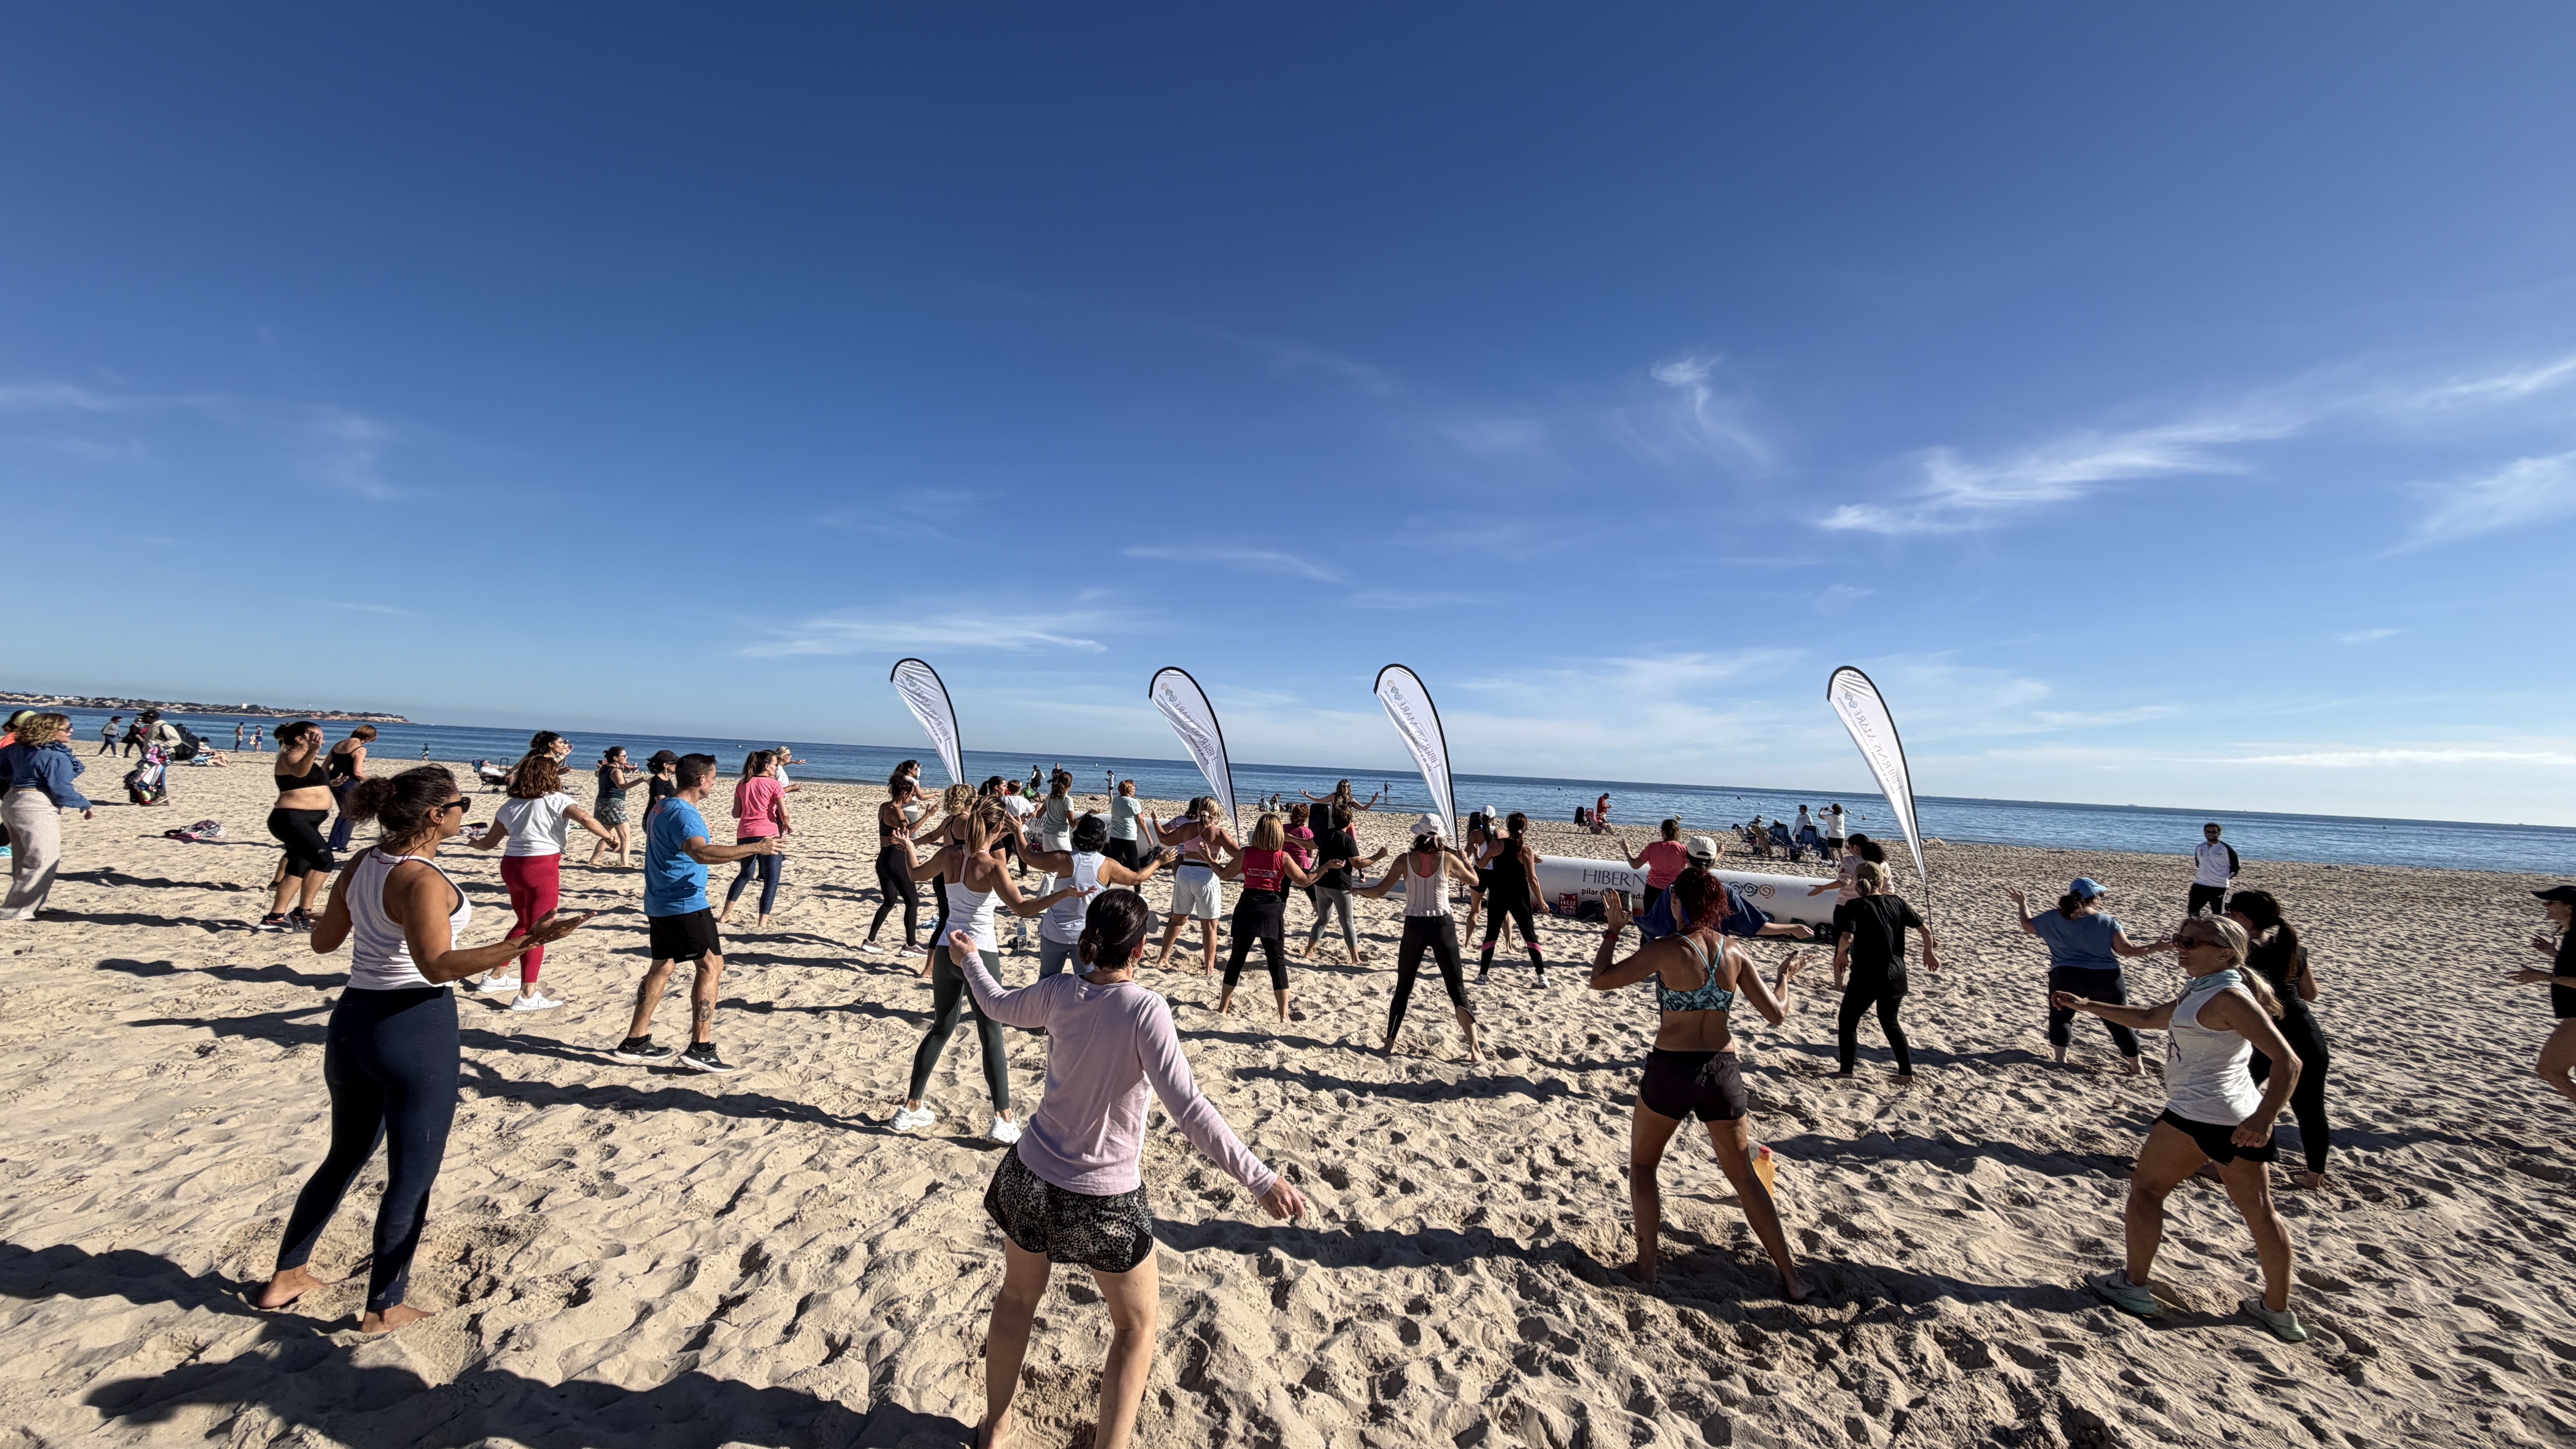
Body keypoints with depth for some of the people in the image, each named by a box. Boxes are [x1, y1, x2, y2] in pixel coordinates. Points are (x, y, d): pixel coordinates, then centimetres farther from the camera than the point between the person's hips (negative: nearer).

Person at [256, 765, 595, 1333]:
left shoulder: (362, 865, 4)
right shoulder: (421, 880, -21)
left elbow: (324, 941, 16)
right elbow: (438, 965, -30)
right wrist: (527, 942, -36)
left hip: (353, 1021, 9)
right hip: (415, 1030, -8)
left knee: (345, 1157, 28)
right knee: (412, 1177, 7)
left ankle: (285, 1277, 40)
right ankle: (383, 1308, 18)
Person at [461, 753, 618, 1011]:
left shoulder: (511, 805, 12)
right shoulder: (556, 800, -6)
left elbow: (489, 842, 21)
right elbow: (585, 818, -25)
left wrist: (473, 843, 42)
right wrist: (609, 838, -15)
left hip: (512, 865, 7)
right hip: (542, 868, -7)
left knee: (524, 923, 25)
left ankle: (495, 978, 32)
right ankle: (528, 995, -2)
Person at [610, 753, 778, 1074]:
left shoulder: (661, 808, 12)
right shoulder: (684, 814, -20)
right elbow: (700, 853, -39)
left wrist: (699, 828, 45)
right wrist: (755, 848, -41)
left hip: (660, 903, 10)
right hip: (685, 904, -10)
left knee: (662, 966, 16)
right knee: (711, 965, -5)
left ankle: (635, 1043, 21)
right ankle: (701, 1048, -7)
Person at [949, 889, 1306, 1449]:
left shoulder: (1059, 993, -10)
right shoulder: (1145, 1009, -24)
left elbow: (999, 1006, 12)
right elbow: (1189, 1110, -29)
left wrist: (970, 959, 32)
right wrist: (1262, 1181, -27)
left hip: (1031, 1177, 5)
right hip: (1104, 1200, -5)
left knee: (1018, 1296, 29)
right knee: (1137, 1323, 19)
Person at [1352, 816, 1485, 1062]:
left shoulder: (1406, 860, -5)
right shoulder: (1448, 858, -5)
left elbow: (1379, 891, -4)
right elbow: (1474, 881, 11)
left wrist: (1356, 891, 13)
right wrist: (1463, 857, 25)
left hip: (1414, 927, 1)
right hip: (1443, 925, -1)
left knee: (1403, 988, 15)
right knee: (1458, 990, 6)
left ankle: (1390, 1043, 17)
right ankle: (1475, 1048, 3)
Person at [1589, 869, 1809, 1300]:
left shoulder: (1667, 950, -15)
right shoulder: (1735, 954, -3)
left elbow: (1600, 979, -11)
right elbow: (1776, 1014, 3)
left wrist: (1612, 930, 1)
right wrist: (1785, 977, 21)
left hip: (1670, 1070, -4)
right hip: (1722, 1071, 4)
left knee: (1642, 1165, 19)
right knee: (1744, 1175, 19)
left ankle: (1648, 1262, 17)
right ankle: (1790, 1277, 23)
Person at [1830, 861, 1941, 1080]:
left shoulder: (1855, 906, -11)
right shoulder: (1897, 902, 2)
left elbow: (1847, 938, -25)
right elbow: (1925, 928, 8)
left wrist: (1841, 954, -6)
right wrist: (1929, 952, 24)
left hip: (1866, 978, -5)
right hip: (1896, 976, 5)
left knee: (1847, 1021, 13)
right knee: (1890, 1022, 26)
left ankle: (1846, 1071, 10)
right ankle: (1906, 1072, 25)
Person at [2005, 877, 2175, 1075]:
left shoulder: (2052, 919, 0)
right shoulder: (2107, 922, -5)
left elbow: (2027, 926, 15)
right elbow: (2126, 949, -6)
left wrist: (2022, 904, 32)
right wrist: (2158, 948, 3)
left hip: (2065, 978, 0)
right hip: (2105, 979, 0)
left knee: (2060, 1016, 19)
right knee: (2119, 1021, 16)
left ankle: (2061, 1060, 15)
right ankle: (2137, 1067, 26)